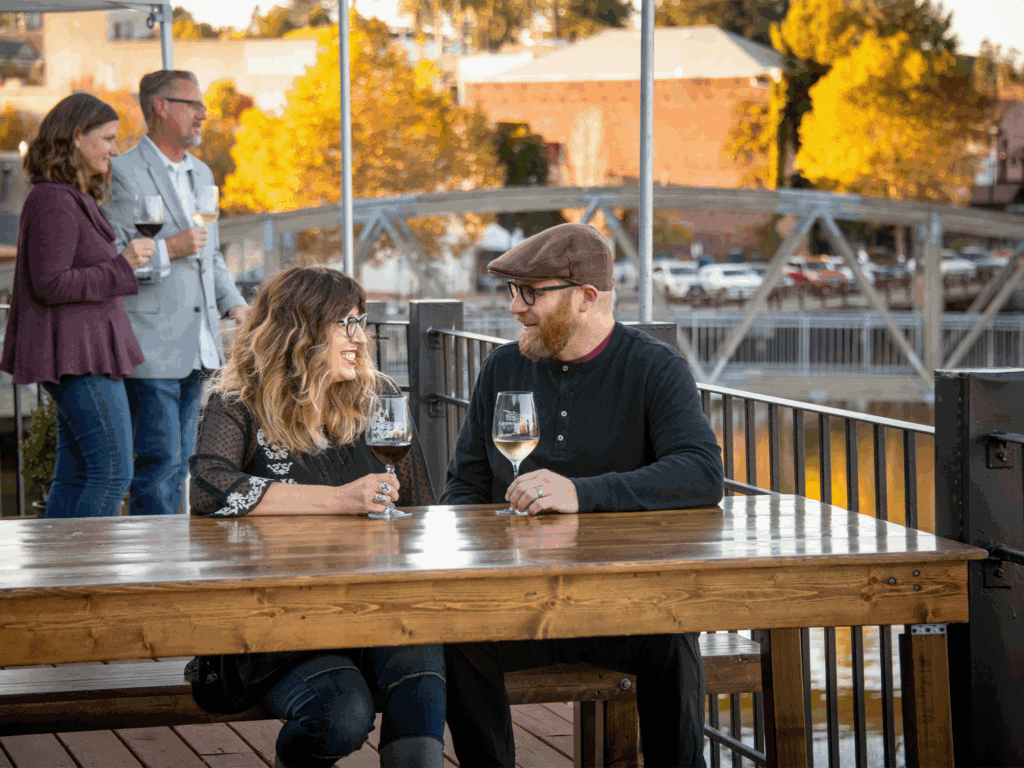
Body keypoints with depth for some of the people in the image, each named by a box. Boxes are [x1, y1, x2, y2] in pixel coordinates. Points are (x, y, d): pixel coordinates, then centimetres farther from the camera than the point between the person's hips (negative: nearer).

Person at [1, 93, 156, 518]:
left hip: (82, 352, 10)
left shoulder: (75, 199, 16)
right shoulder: (54, 202, -15)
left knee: (74, 475, 10)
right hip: (78, 356, -10)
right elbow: (50, 283, -21)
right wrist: (122, 265, -18)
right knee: (112, 471, -10)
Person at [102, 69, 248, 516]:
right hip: (151, 347, -8)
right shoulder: (123, 173, -9)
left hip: (197, 345, 8)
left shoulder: (201, 173, 18)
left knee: (180, 459, 10)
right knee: (160, 459, -8)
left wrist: (233, 303, 12)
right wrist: (167, 250, -19)